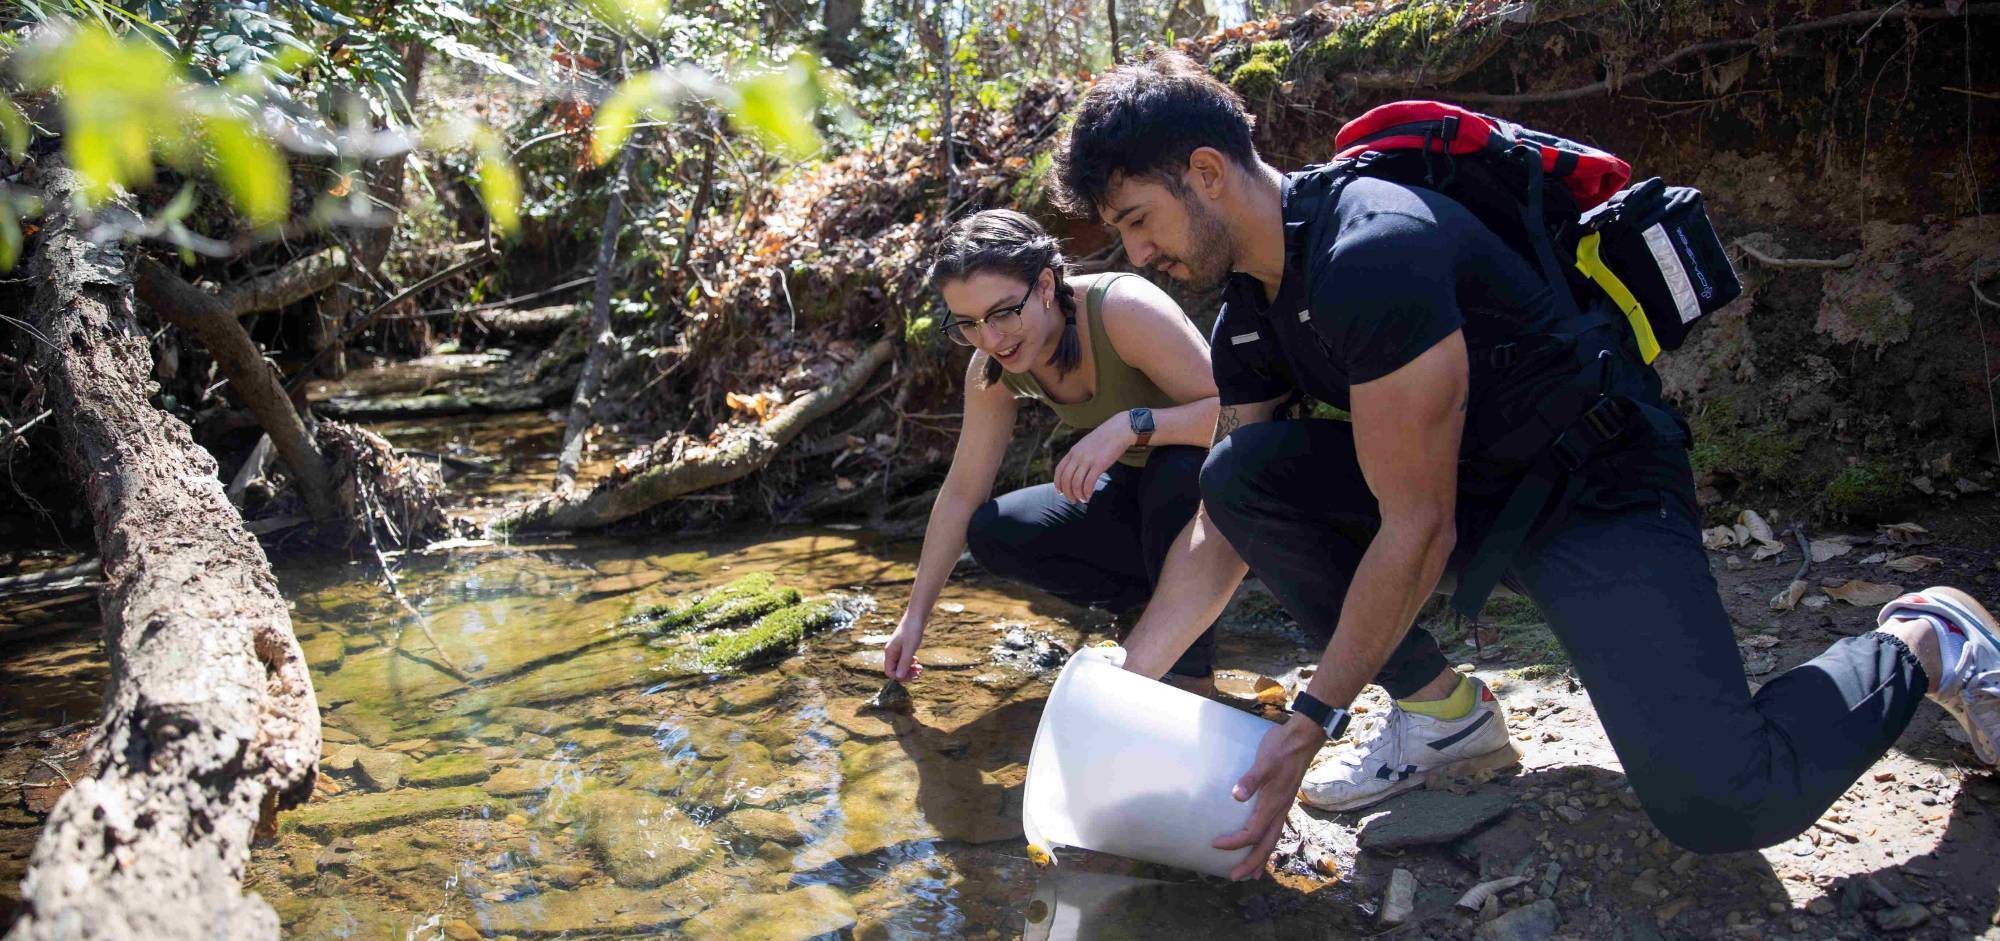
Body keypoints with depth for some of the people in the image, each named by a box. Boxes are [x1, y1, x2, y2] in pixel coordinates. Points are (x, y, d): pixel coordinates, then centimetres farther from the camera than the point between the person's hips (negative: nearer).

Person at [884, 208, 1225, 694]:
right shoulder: (993, 369, -10)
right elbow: (961, 492, -2)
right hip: (1138, 492, 6)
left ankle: (1191, 670, -20)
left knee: (1176, 465, -39)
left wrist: (1131, 425, -48)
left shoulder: (1124, 309, -31)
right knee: (993, 535, -11)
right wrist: (915, 616, -1)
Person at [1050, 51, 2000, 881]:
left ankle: (1923, 645, 6)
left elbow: (1417, 529, -26)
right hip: (1471, 490, 8)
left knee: (1718, 800, -25)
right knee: (1243, 471, -11)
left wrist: (1311, 722, -20)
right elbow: (1222, 530, 6)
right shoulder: (1247, 317, 2)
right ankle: (1442, 709, 2)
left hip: (1600, 487, -8)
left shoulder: (1373, 250, -27)